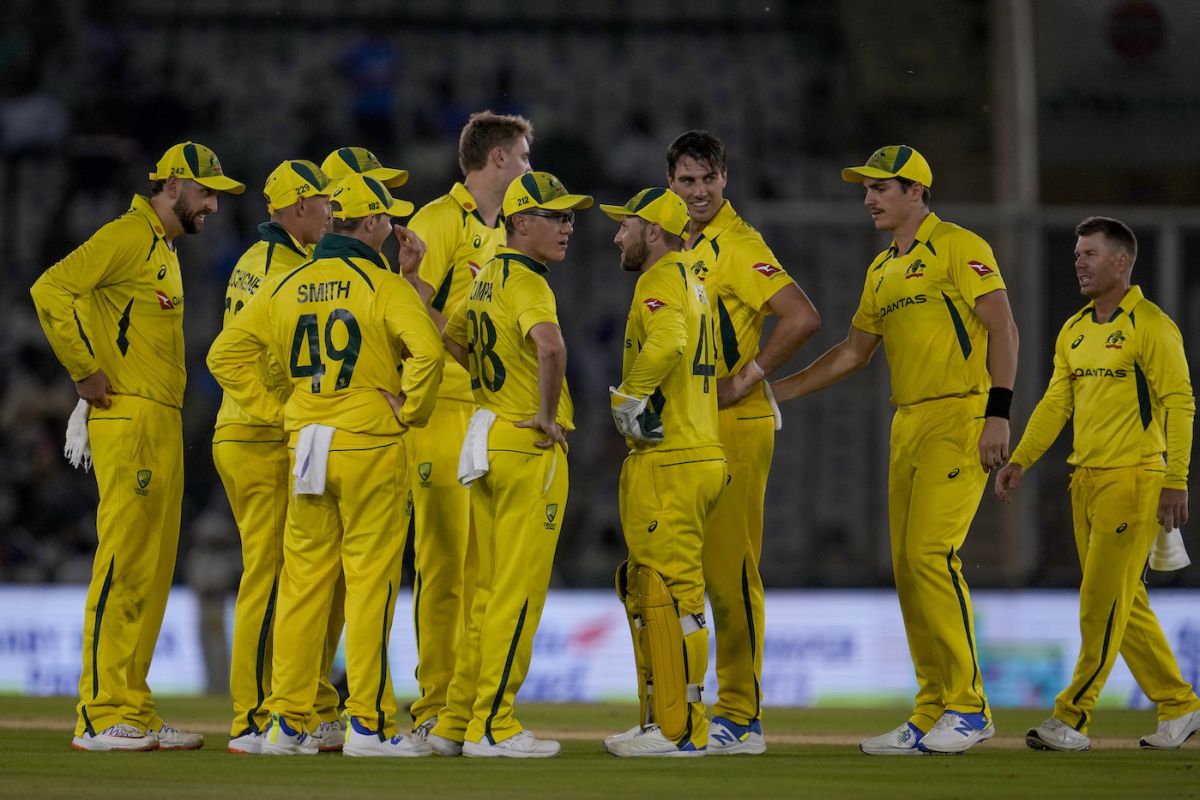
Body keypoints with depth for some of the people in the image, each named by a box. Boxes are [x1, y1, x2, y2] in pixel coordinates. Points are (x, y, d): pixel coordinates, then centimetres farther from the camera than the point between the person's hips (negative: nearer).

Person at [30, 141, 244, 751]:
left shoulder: (164, 248, 22)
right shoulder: (126, 237, -9)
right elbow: (50, 289, -21)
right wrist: (84, 372, -17)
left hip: (164, 424, 10)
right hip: (129, 420, -10)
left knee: (152, 570, 9)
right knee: (123, 566, -11)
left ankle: (133, 713, 13)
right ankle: (101, 717, -11)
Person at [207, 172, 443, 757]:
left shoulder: (287, 286, 9)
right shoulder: (384, 285, -8)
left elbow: (226, 353, 9)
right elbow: (426, 350, -24)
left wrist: (274, 411, 10)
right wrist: (410, 411, -9)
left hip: (305, 443, 5)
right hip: (371, 445, -5)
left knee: (302, 580, 9)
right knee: (370, 581, -1)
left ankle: (286, 721, 10)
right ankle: (369, 723, -2)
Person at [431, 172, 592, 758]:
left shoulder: (486, 279, 13)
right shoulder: (525, 281, -15)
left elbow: (451, 338, 31)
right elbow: (550, 346, -35)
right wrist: (547, 413, -22)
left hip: (487, 439, 9)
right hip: (531, 447, -9)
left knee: (490, 592, 14)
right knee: (519, 594, -4)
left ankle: (455, 723, 17)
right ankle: (492, 727, -2)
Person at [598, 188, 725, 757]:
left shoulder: (661, 280, -10)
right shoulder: (691, 284, 22)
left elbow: (666, 342, -30)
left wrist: (629, 400, -18)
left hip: (669, 463, -11)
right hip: (697, 452, 11)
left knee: (670, 593, -9)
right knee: (645, 591, 16)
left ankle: (681, 730, -9)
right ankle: (660, 723, 18)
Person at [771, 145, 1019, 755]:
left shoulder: (959, 248, -5)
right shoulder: (882, 271, 20)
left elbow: (1002, 329, -11)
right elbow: (853, 351, 27)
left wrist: (997, 413, -19)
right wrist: (777, 390, 23)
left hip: (961, 416, -9)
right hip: (908, 424, 9)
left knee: (930, 552, -18)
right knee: (907, 566, 6)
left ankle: (968, 707, -13)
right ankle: (932, 715, 10)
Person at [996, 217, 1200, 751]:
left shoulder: (1151, 326, -8)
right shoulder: (1074, 331, 16)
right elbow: (1056, 402, 16)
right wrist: (1020, 461, 5)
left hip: (1133, 480, -8)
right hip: (1085, 481, 8)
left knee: (1102, 601, -9)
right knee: (1124, 604, 10)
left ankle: (1073, 718, -8)